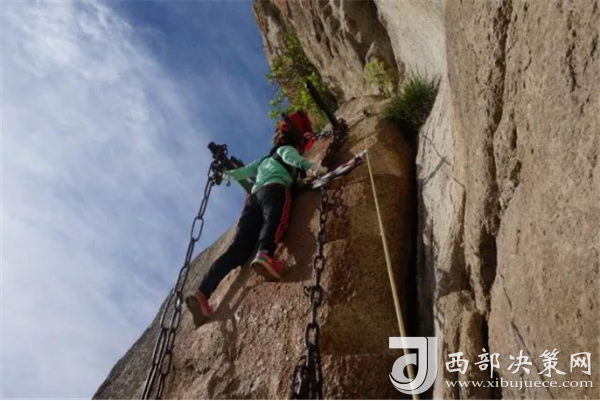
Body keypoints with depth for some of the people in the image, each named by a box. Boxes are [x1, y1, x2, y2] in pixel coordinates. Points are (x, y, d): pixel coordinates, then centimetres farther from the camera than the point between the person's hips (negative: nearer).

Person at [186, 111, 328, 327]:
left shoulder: (265, 159, 41)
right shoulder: (286, 149, 23)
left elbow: (241, 172, 44)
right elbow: (289, 156, -1)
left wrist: (230, 174, 66)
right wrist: (309, 165, -20)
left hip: (254, 196, 5)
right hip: (275, 189, -5)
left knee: (239, 249, -8)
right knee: (274, 220, -36)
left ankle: (202, 293, -21)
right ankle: (264, 255, -69)